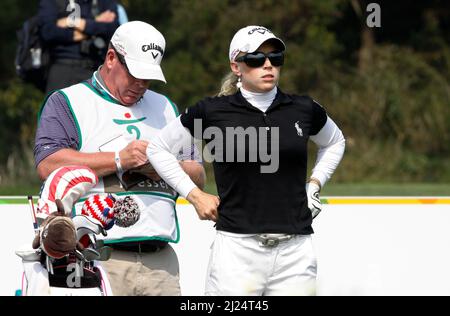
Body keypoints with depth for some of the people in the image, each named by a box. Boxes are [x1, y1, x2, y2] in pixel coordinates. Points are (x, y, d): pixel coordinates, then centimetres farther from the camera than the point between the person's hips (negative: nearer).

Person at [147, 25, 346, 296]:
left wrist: (313, 186, 14)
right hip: (237, 246, -3)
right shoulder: (213, 112, -1)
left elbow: (335, 142, 28)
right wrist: (194, 195, 4)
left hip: (295, 250, 3)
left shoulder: (303, 110, 7)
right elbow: (158, 148, 10)